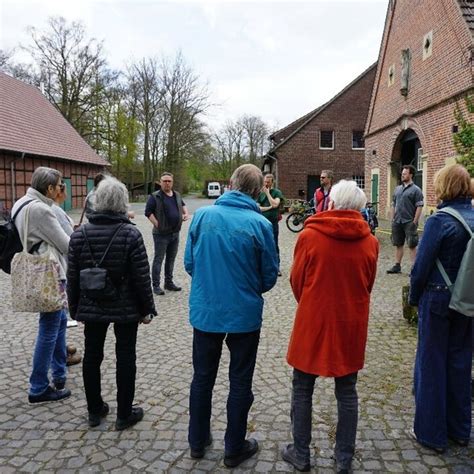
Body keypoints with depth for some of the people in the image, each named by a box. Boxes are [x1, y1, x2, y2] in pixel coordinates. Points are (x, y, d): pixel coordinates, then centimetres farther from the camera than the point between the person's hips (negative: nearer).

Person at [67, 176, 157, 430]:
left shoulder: (79, 234, -4)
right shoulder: (130, 234, -14)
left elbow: (72, 277, 0)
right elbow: (141, 277, -13)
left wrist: (75, 308, 12)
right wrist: (147, 309, -2)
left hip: (91, 308, 3)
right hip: (126, 308, -3)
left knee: (92, 356, 16)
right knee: (125, 357, 8)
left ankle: (94, 410, 29)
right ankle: (124, 414, 19)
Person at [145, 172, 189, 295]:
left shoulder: (177, 195, 11)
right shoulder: (155, 196, -8)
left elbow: (182, 204, 30)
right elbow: (148, 212, -10)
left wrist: (185, 213, 11)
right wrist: (157, 224, -16)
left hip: (175, 233, 6)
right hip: (161, 234, -6)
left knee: (171, 259, 14)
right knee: (158, 259, -1)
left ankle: (169, 282, 26)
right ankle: (156, 285, 6)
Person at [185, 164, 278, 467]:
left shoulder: (202, 215, -8)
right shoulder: (259, 224, -14)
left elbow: (190, 263, -1)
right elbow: (269, 276, -6)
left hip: (205, 311, 3)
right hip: (244, 315, -2)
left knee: (203, 377, 20)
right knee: (240, 383, 15)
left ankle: (198, 441, 37)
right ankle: (235, 449, 30)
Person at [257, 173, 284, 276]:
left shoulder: (277, 192, -2)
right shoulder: (261, 193, 7)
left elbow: (275, 204, -18)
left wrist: (267, 193, -12)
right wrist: (268, 208, -11)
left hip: (273, 222, -3)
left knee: (274, 246, 1)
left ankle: (277, 267, 7)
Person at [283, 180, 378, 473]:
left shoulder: (309, 236, -13)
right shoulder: (370, 242, -6)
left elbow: (297, 281, -3)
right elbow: (368, 284, 6)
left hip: (313, 321, -2)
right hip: (352, 324, 3)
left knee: (302, 389, 14)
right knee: (347, 391, 17)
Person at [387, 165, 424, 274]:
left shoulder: (416, 190, -5)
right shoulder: (397, 189, 13)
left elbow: (419, 207, -10)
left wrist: (414, 222, -15)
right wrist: (392, 219, 10)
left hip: (409, 222, -6)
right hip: (397, 222, 6)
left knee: (412, 245, -2)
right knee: (398, 244, 12)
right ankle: (397, 266, 19)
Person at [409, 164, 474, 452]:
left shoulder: (440, 221, -17)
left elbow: (422, 265, -16)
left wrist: (414, 297, -2)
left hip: (438, 299, -6)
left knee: (432, 364, 7)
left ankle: (432, 433, 19)